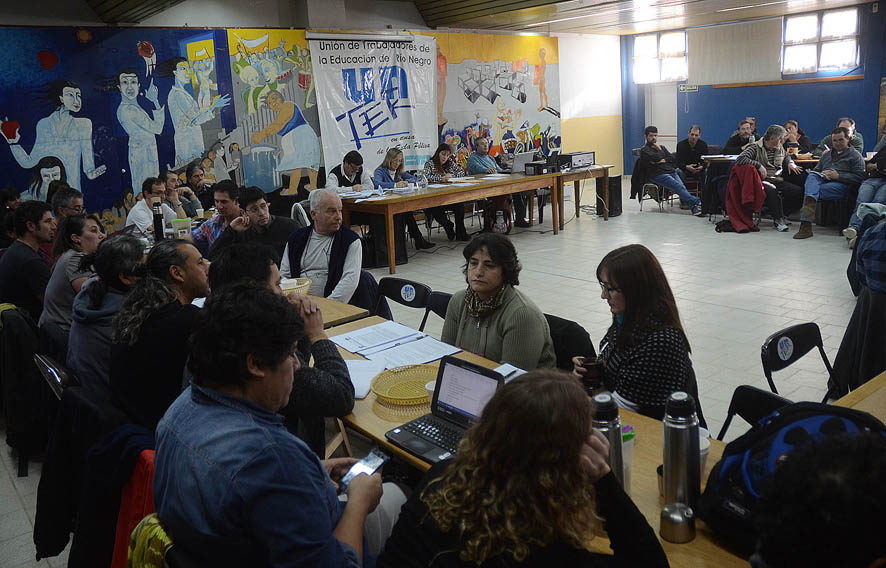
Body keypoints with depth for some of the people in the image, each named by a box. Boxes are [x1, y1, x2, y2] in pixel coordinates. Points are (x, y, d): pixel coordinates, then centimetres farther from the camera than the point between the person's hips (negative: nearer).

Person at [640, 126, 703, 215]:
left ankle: (694, 207, -37)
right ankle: (697, 202, -36)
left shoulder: (662, 147, 29)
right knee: (678, 187, -27)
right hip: (658, 175, -6)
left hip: (671, 171, 6)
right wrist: (659, 150, 8)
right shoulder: (644, 150, 8)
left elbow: (673, 159, 18)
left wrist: (663, 160, 0)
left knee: (682, 186, -23)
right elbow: (656, 157, -11)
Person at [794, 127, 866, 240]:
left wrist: (838, 176, -10)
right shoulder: (826, 155, 32)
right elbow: (816, 170, 33)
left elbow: (859, 176, 1)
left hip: (841, 185, -4)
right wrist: (821, 174, 7)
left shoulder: (855, 156, 14)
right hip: (823, 180, 4)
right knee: (811, 176, -32)